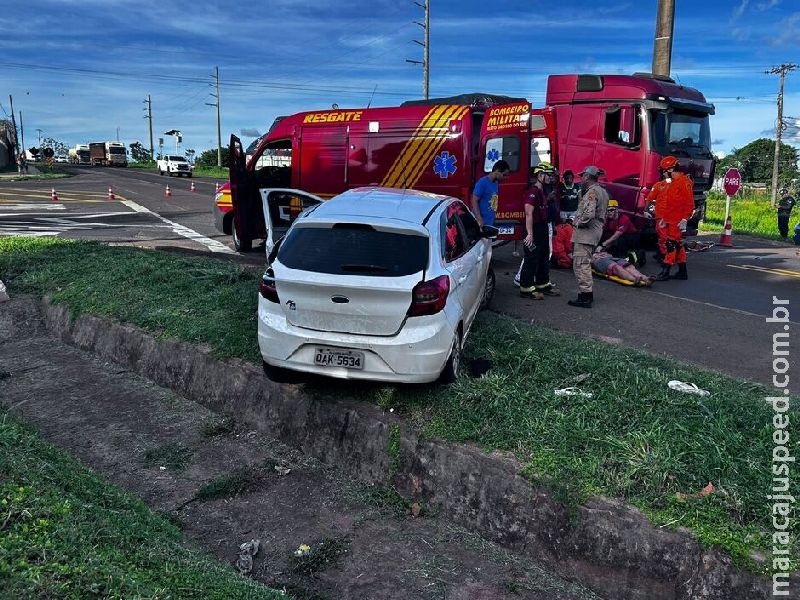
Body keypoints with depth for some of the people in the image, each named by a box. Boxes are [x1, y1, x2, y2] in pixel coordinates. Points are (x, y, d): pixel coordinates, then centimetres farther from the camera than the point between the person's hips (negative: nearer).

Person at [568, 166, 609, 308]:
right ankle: (587, 293, 24)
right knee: (585, 264, 18)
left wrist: (579, 223, -11)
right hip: (596, 230, 11)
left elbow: (589, 214, -27)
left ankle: (585, 297, -9)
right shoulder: (602, 192, 17)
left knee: (581, 264, -9)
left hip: (585, 232, -11)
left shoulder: (592, 192, -16)